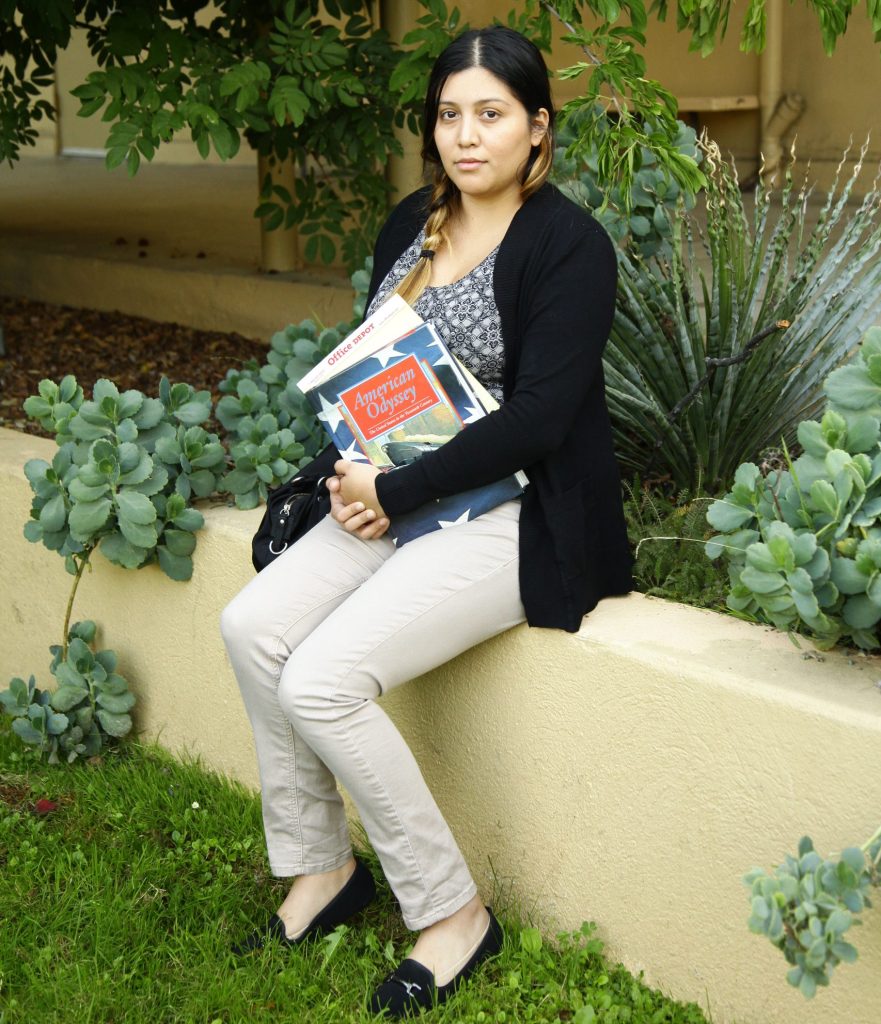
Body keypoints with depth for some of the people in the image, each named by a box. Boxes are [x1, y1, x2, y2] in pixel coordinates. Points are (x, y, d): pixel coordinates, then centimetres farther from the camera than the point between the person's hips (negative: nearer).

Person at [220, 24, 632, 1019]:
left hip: (522, 515, -8)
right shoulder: (412, 225, 10)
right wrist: (353, 471, -4)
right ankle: (320, 868, 6)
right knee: (253, 626, -12)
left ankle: (453, 914, -4)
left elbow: (535, 418, -20)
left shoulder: (569, 245, -13)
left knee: (321, 680, -22)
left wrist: (394, 493, -18)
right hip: (403, 494, 8)